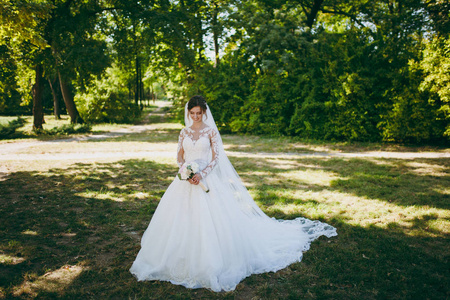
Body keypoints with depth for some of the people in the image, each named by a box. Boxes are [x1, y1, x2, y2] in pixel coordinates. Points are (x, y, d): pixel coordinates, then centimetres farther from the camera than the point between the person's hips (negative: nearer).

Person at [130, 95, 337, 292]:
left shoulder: (211, 131, -2)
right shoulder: (184, 132, 9)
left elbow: (216, 158, -6)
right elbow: (179, 156, 10)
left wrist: (202, 174, -19)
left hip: (207, 180, -3)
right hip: (186, 180, 4)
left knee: (209, 219, -6)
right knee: (181, 219, 3)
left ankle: (209, 262, 10)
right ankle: (183, 259, 20)